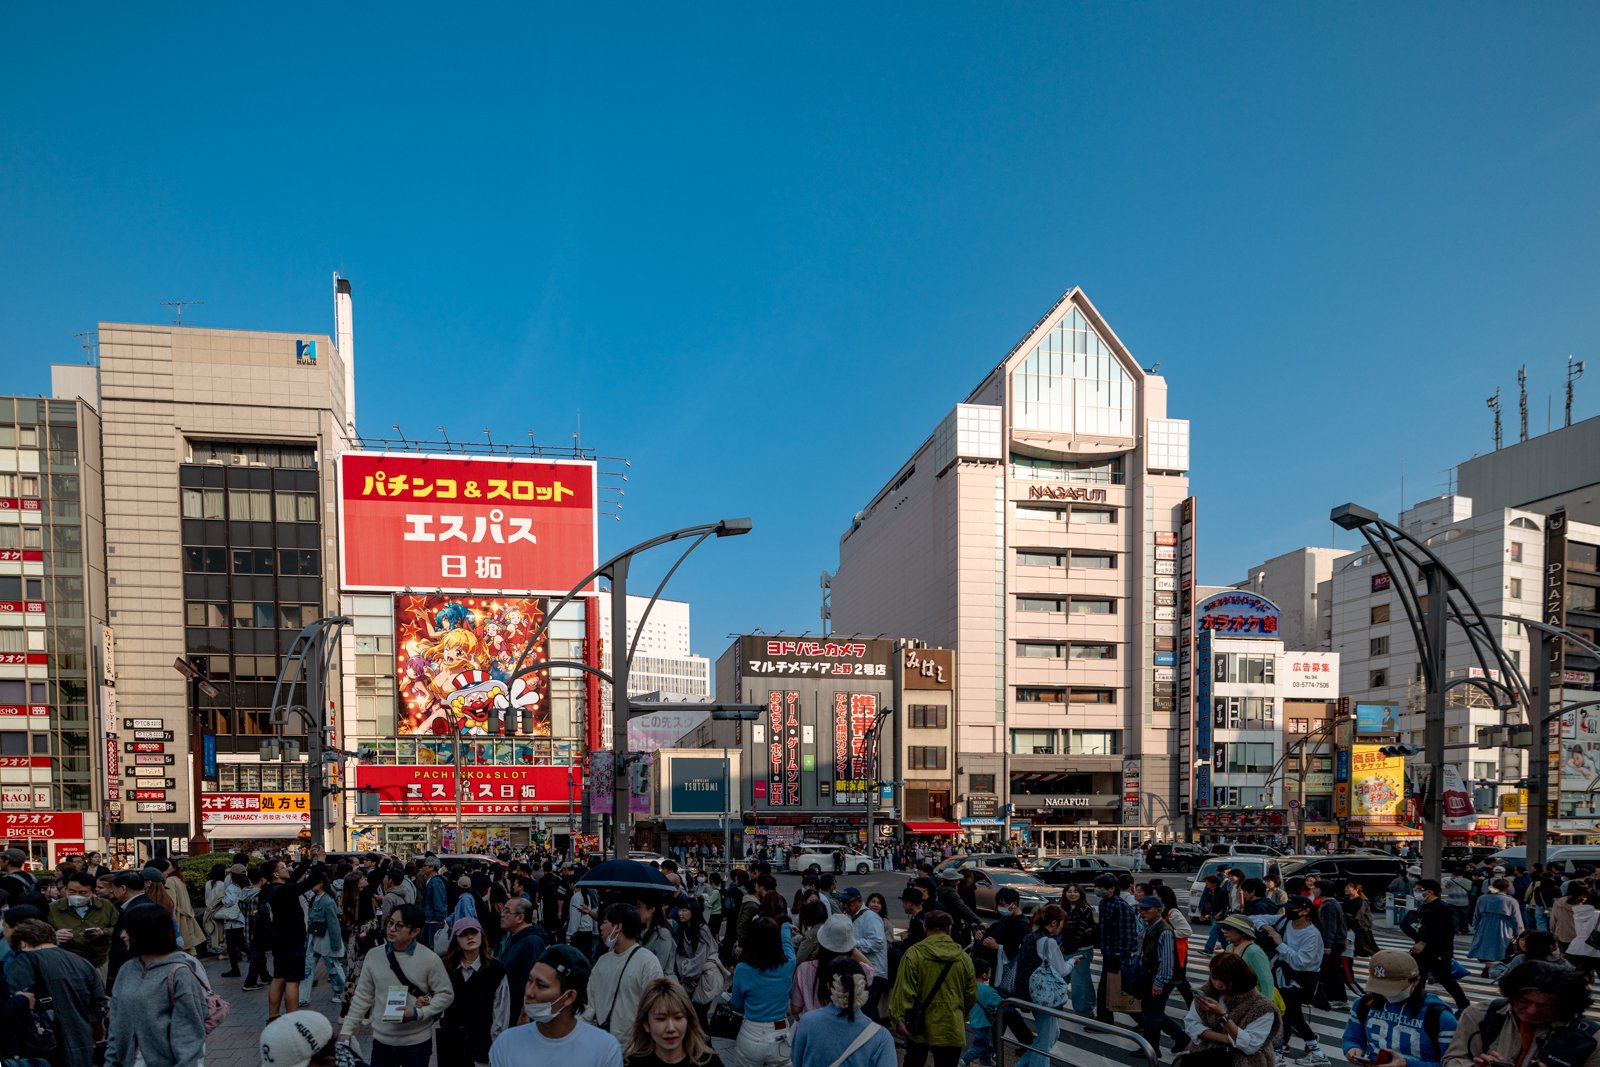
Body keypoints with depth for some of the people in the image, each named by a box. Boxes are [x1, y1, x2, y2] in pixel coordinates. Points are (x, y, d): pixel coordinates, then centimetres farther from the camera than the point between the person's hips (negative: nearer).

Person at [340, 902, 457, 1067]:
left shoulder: (430, 959, -12)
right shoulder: (373, 955, -2)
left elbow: (446, 994, -6)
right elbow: (362, 996, 6)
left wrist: (419, 1013, -18)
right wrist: (346, 1030, 2)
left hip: (417, 1042, -3)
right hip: (382, 1040, 3)